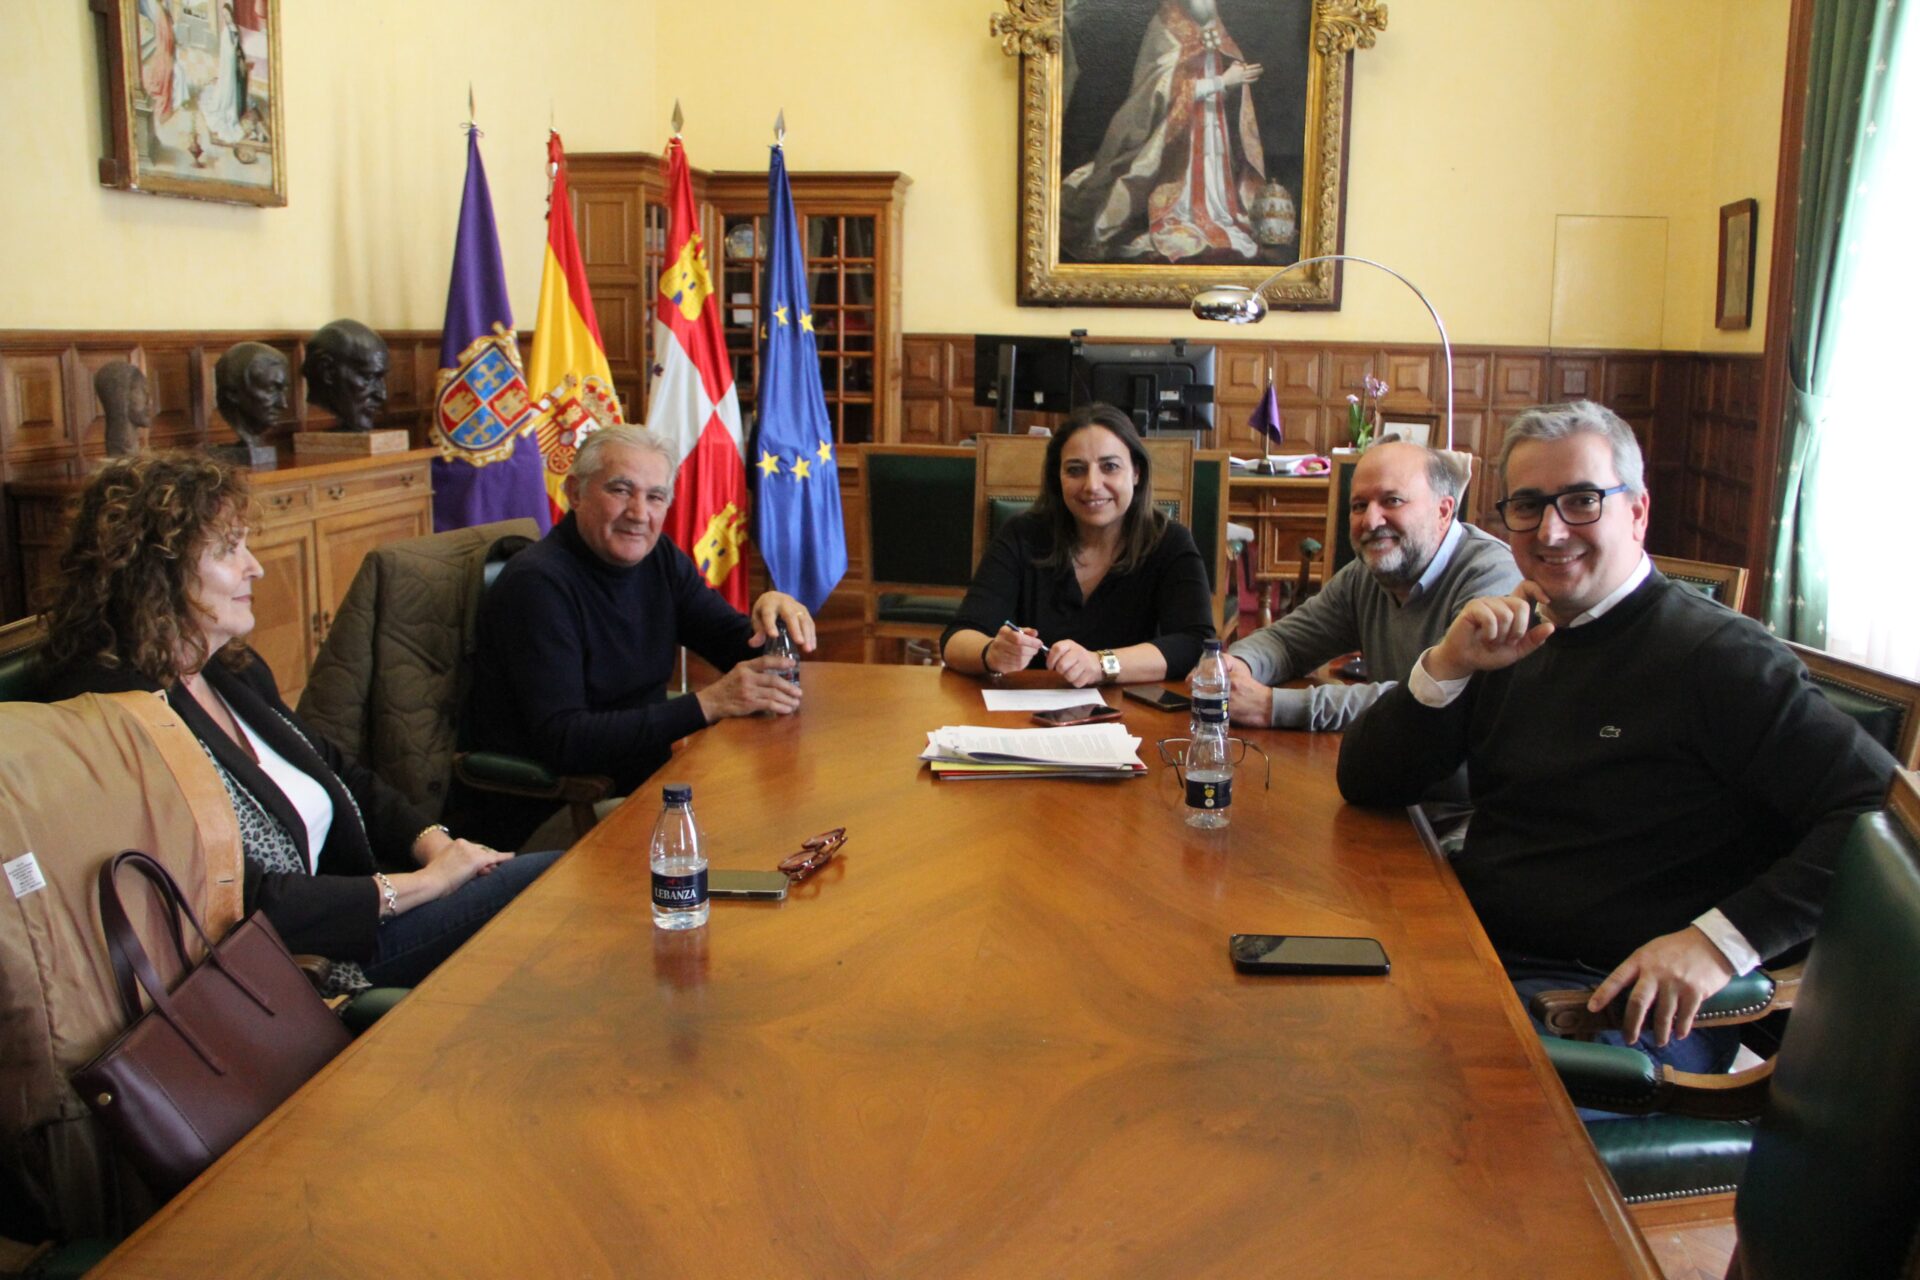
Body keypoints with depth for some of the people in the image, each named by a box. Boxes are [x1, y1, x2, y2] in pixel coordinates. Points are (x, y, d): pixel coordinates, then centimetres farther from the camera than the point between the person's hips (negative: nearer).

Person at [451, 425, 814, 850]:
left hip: (637, 786, 8)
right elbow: (561, 742, -26)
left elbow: (741, 648, 9)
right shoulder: (536, 585, -19)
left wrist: (771, 610, -16)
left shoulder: (658, 557, 6)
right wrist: (707, 704, -30)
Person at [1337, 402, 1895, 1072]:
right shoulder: (1514, 641, 13)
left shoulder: (1719, 657, -6)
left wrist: (1719, 941, -22)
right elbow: (1366, 785, 12)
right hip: (1472, 956, 6)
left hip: (1632, 1003, -6)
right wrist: (1446, 666, -5)